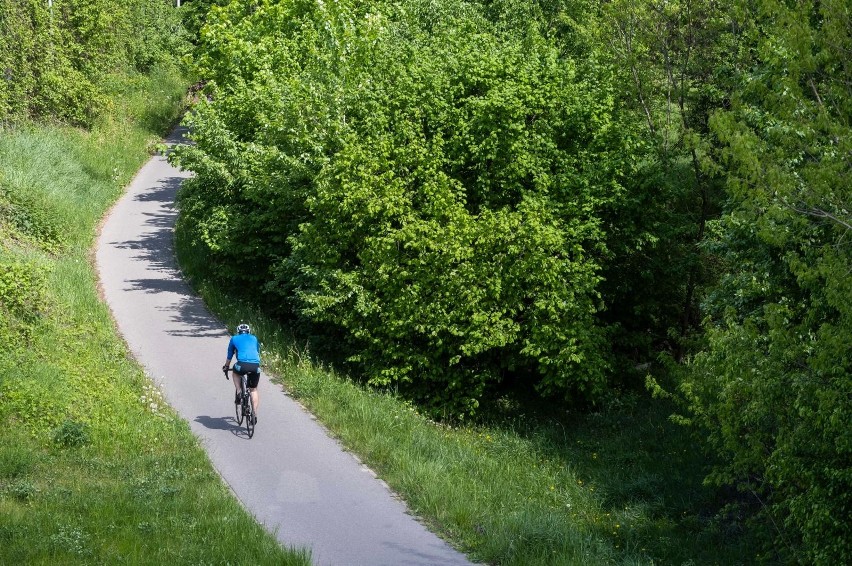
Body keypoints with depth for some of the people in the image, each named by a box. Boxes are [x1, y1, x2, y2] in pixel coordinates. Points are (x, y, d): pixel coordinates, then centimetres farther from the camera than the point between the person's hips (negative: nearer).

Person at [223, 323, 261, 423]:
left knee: (236, 372, 34)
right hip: (255, 366, 2)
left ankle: (238, 392, 14)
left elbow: (229, 356, 31)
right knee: (253, 390, 18)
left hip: (242, 365, -2)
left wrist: (226, 367, 47)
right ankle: (255, 413, 9)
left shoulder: (234, 339, 23)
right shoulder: (254, 338, 29)